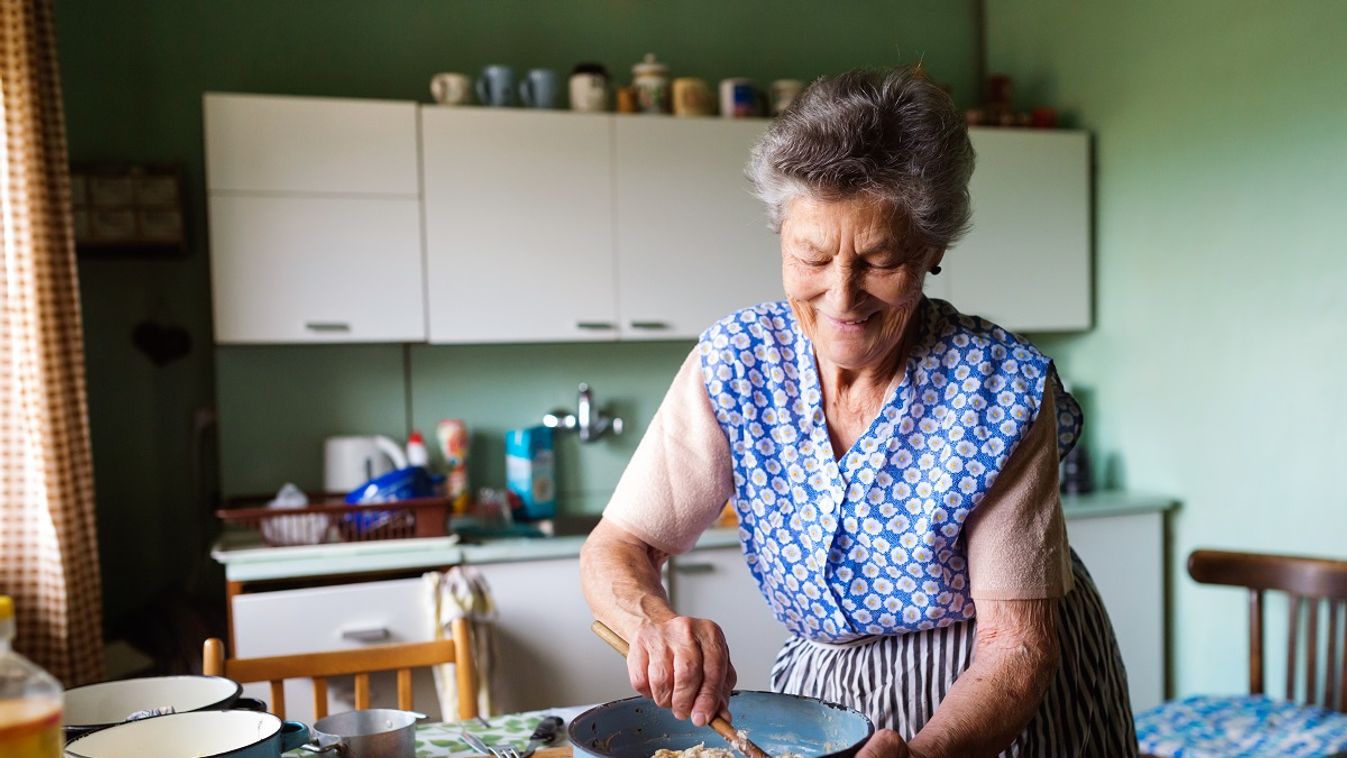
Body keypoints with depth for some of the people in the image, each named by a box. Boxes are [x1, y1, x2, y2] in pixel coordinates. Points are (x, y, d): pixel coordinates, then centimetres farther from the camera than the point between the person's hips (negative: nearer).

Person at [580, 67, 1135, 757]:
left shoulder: (1001, 388, -25)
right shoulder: (735, 365, -18)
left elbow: (1016, 645, -24)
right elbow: (615, 549, -16)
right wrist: (654, 622, -38)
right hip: (822, 690, 3)